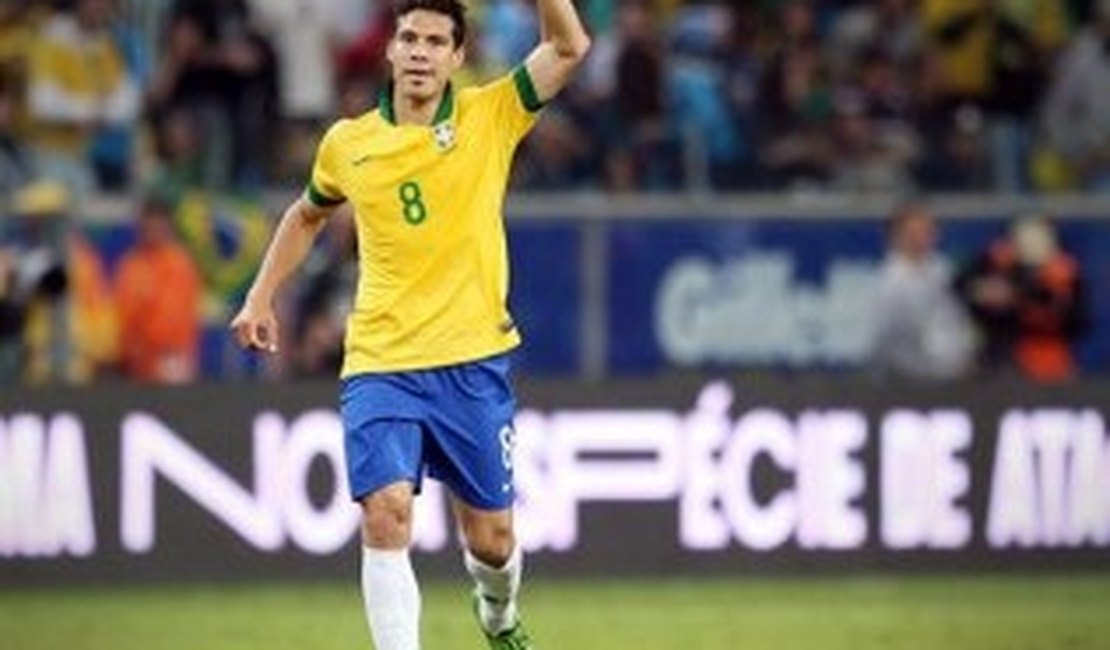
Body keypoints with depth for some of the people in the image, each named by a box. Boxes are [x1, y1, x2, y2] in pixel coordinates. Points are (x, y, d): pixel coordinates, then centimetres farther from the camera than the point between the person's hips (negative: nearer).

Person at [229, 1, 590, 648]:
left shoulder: (490, 117, 0)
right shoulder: (347, 144, 5)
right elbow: (307, 216, 24)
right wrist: (261, 297, 17)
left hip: (473, 363, 0)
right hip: (380, 364, 0)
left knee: (491, 539, 9)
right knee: (386, 513, -19)